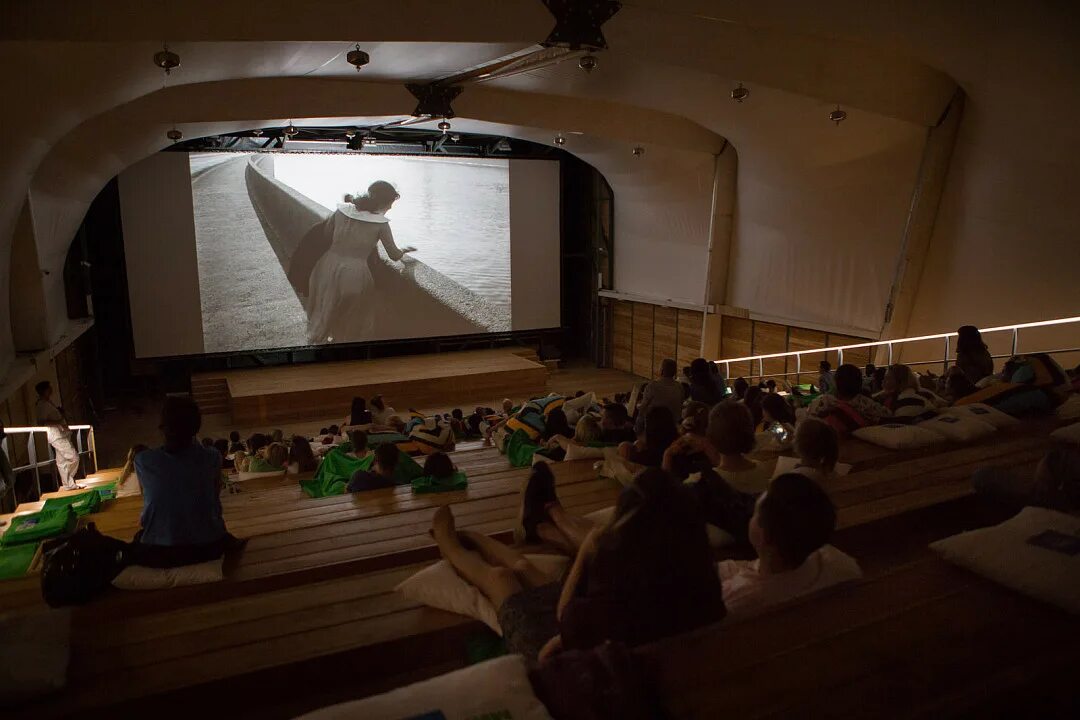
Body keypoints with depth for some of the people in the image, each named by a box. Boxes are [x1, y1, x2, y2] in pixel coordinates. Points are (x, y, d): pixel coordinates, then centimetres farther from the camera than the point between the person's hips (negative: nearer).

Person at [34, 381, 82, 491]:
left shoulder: (49, 402, 14)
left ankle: (69, 485, 17)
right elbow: (41, 422, -23)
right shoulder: (42, 405, -15)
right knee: (74, 458, -10)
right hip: (56, 435, -10)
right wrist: (58, 422, -26)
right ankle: (68, 484, 4)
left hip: (61, 434, 10)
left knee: (62, 461, 12)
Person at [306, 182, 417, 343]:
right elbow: (395, 255, 0)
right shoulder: (380, 224, -7)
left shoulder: (342, 210, 2)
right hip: (355, 275, -4)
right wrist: (403, 250, 22)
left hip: (328, 269, 4)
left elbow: (328, 230, 19)